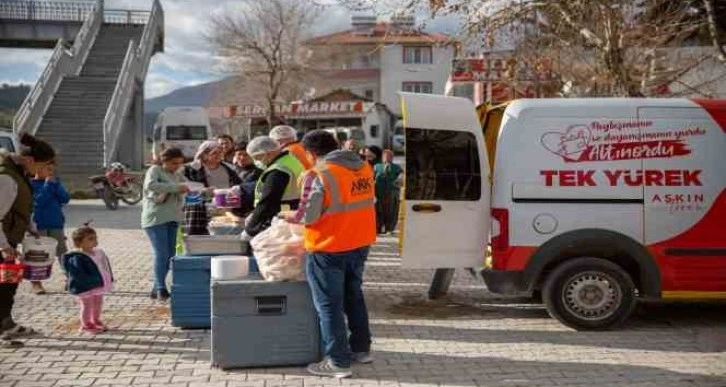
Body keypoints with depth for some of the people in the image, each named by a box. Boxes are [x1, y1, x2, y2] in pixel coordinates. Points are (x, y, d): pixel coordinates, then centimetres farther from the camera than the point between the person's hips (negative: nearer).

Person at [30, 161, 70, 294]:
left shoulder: (54, 182, 9)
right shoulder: (30, 184, -6)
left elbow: (66, 198, 0)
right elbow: (37, 201, -18)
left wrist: (55, 185, -10)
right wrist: (47, 186, -17)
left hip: (56, 224, 4)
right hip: (38, 225, -4)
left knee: (63, 253, 5)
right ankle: (36, 283, 10)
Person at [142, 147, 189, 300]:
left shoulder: (178, 176, 19)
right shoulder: (155, 170, -1)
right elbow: (150, 185, -21)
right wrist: (175, 187, -24)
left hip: (172, 219, 7)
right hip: (155, 218, -7)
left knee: (170, 255, 6)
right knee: (161, 253, -12)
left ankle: (156, 288, 15)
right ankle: (161, 289, -6)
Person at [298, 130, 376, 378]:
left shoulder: (321, 176, -20)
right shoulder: (364, 168, 3)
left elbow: (308, 217, -17)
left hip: (329, 248, -7)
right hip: (360, 243, 8)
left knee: (329, 305, 3)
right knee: (354, 296, 22)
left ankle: (338, 362, 7)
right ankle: (361, 349, 31)